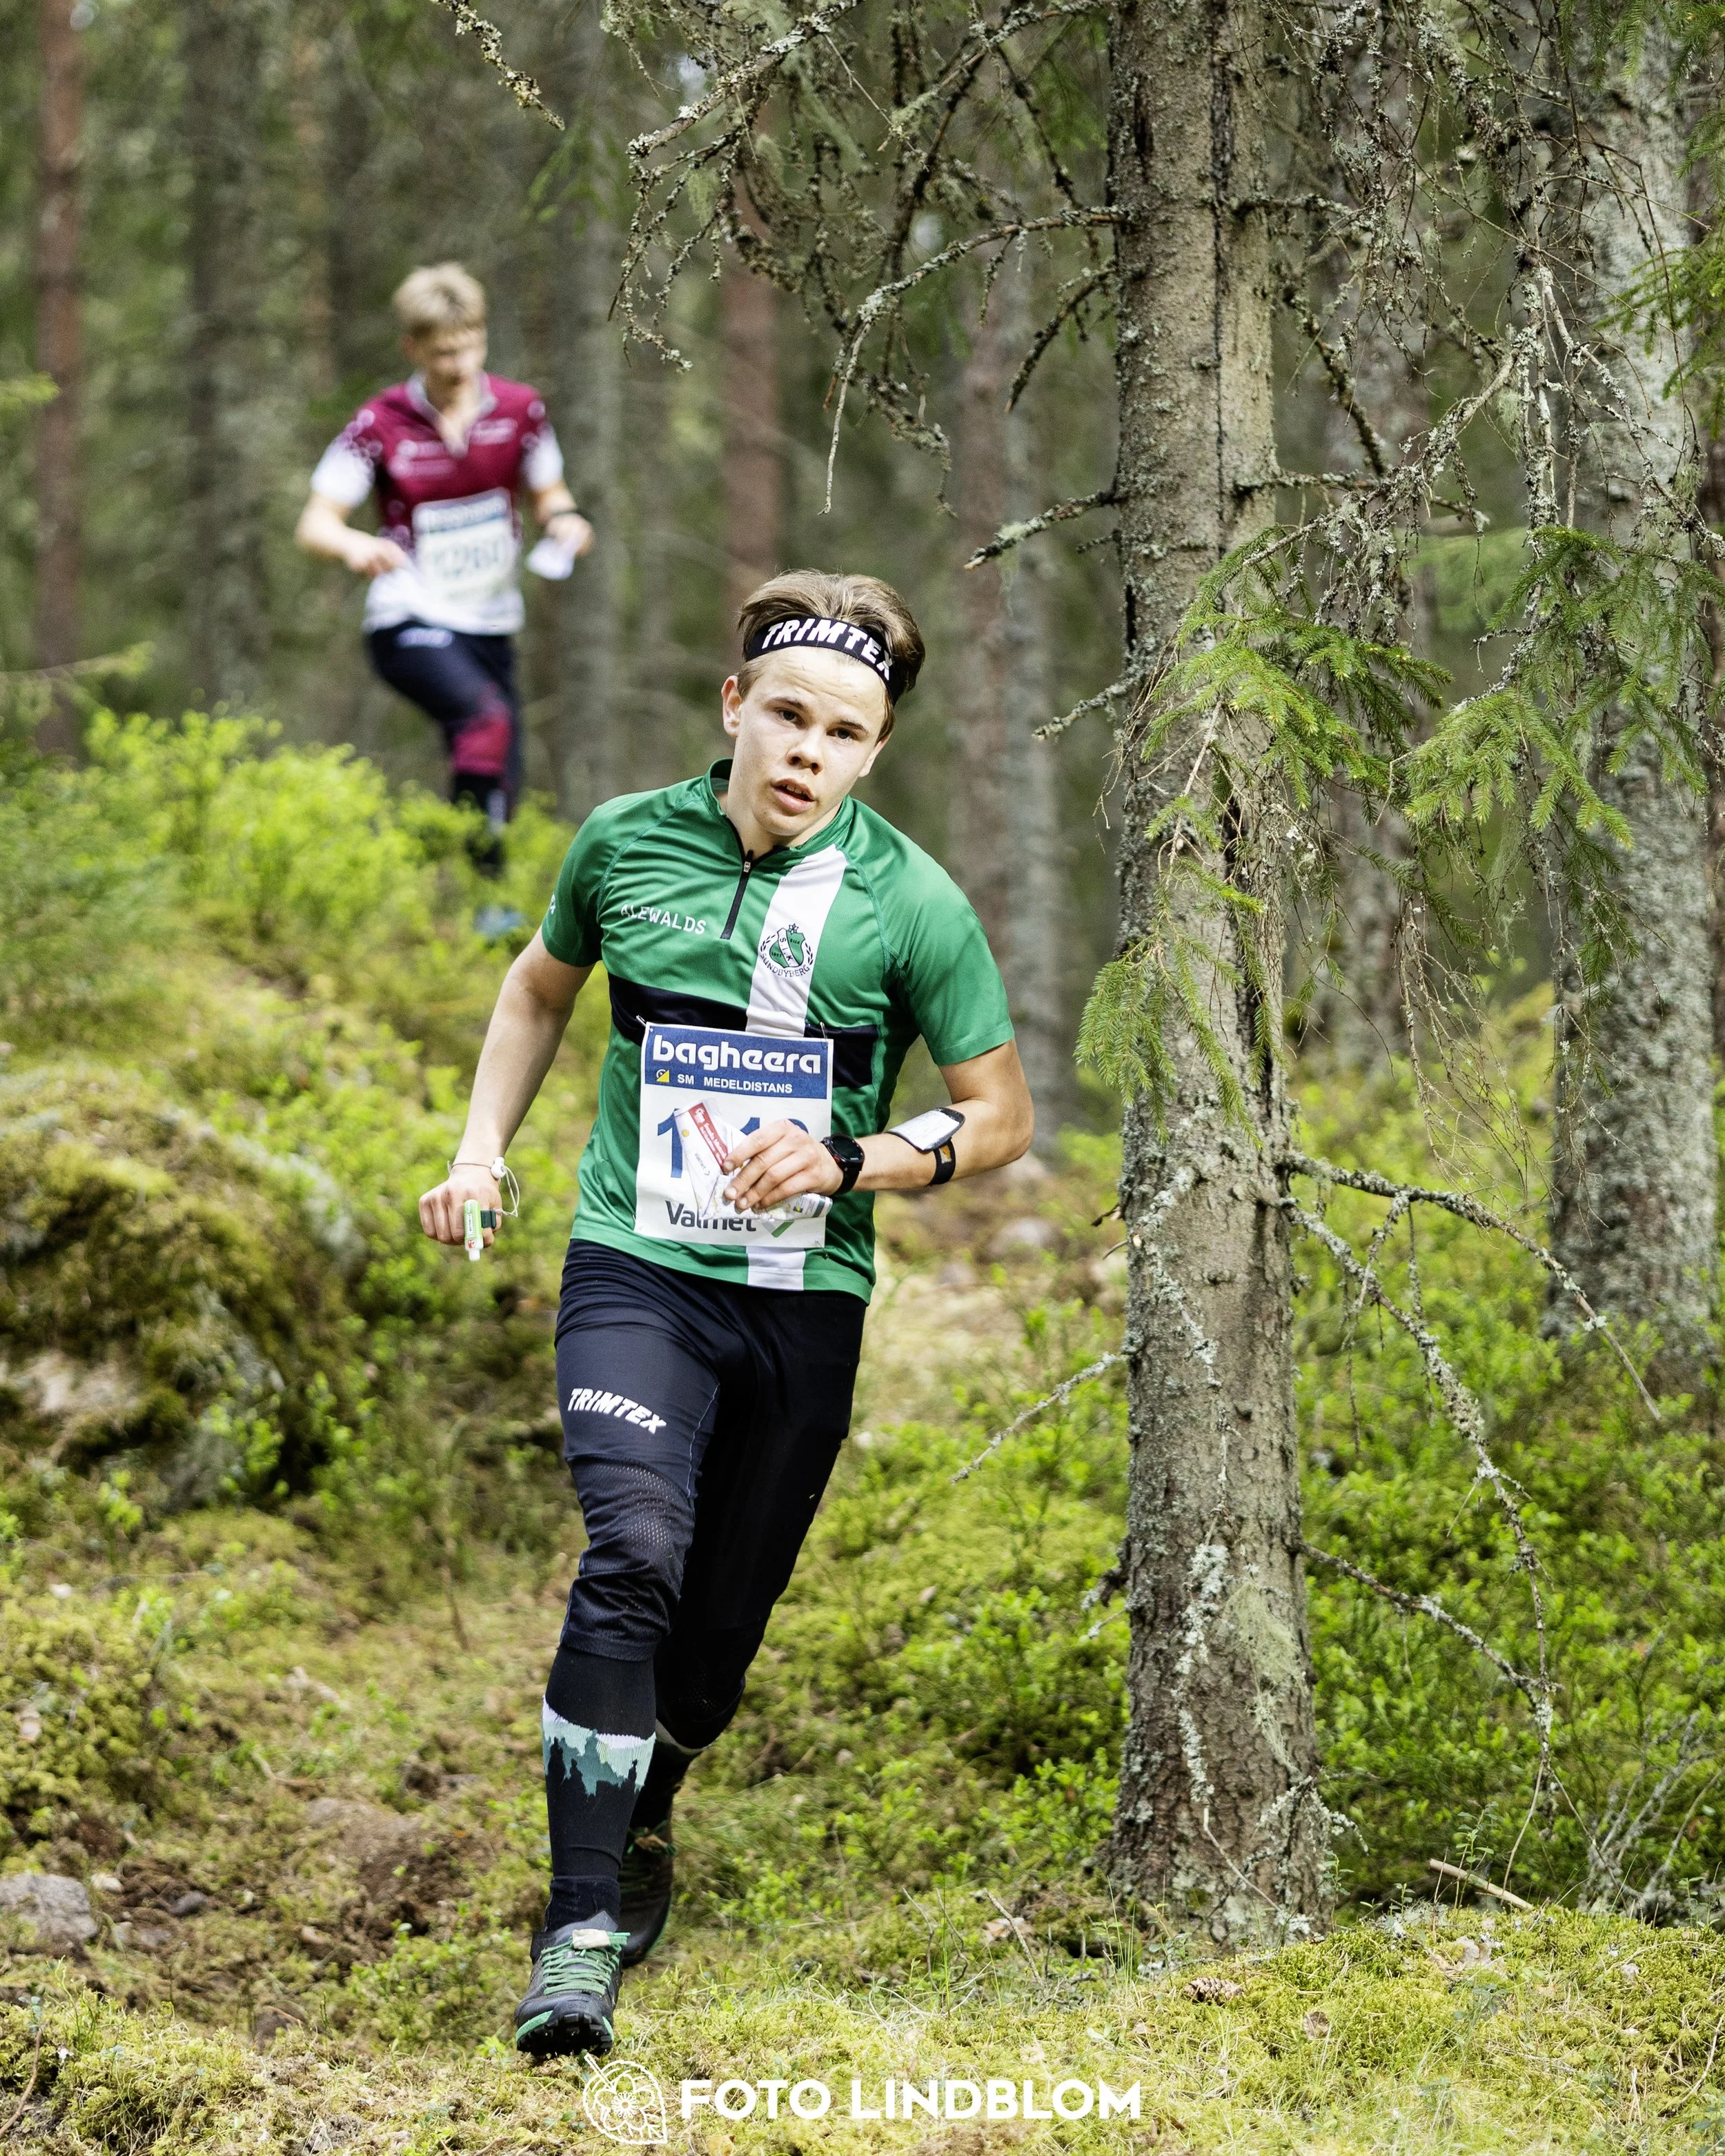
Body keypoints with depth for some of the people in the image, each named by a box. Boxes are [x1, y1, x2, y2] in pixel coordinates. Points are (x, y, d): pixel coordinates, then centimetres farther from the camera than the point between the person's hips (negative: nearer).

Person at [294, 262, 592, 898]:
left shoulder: (518, 408, 0)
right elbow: (315, 523, -9)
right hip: (409, 623, -5)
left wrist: (564, 520, -11)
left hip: (489, 626, 5)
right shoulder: (380, 424, -8)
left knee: (501, 792, 4)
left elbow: (548, 494, 14)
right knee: (484, 715, -34)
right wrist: (353, 546, -33)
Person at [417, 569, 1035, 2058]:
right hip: (636, 1267, -1)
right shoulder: (626, 842, 0)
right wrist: (482, 1150, 10)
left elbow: (1002, 1116, 1)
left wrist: (846, 1161, -15)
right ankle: (581, 1934, -22)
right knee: (635, 1558, -23)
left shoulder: (912, 903, -7)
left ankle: (641, 1820, 42)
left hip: (806, 1298, 1)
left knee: (724, 1620, 9)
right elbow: (542, 987, 21)